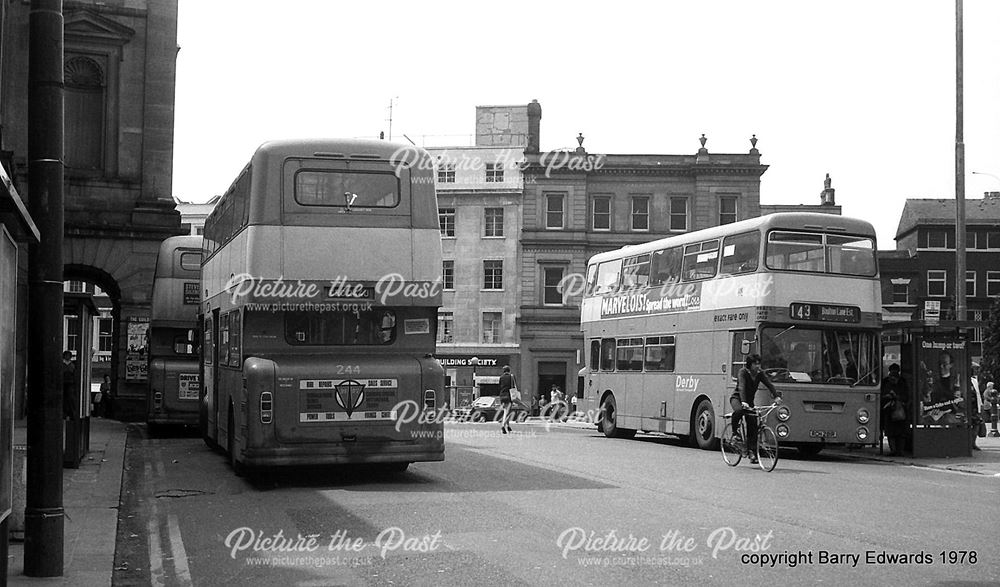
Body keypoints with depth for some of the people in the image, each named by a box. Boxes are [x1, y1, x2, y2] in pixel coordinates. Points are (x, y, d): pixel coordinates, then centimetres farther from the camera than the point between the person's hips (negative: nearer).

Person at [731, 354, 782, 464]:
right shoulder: (743, 372, -18)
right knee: (739, 411, -39)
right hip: (737, 398, -5)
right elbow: (741, 387, -32)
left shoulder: (760, 374, -3)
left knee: (753, 426, -6)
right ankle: (735, 432, -15)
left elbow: (769, 384, -13)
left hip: (749, 401, 5)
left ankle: (752, 451, -3)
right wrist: (743, 402, -46)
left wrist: (776, 396, -30)